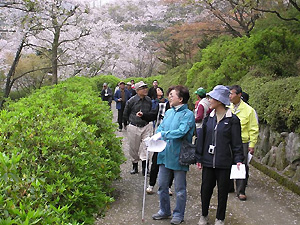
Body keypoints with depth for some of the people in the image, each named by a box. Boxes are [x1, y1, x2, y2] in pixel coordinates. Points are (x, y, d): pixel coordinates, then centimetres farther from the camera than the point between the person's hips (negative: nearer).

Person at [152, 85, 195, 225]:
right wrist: (154, 139, -10)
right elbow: (160, 128, 10)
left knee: (180, 189, 8)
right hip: (165, 154, 7)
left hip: (179, 157, -6)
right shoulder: (169, 112, 8)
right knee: (162, 186, 16)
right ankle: (164, 211, 34)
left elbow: (181, 132, -25)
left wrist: (162, 134, -21)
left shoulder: (188, 114, -13)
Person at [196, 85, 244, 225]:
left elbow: (236, 142, -4)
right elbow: (201, 138, 8)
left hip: (224, 162, -3)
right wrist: (199, 158, 6)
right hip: (208, 160, 3)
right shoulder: (209, 118, 4)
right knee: (206, 188, 10)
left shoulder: (232, 120, -7)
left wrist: (238, 159, -13)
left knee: (222, 190, 9)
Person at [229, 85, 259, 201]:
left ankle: (241, 191, 11)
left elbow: (253, 129, -2)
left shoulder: (249, 110, -5)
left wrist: (252, 145, -5)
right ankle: (229, 187, 30)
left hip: (242, 143, -3)